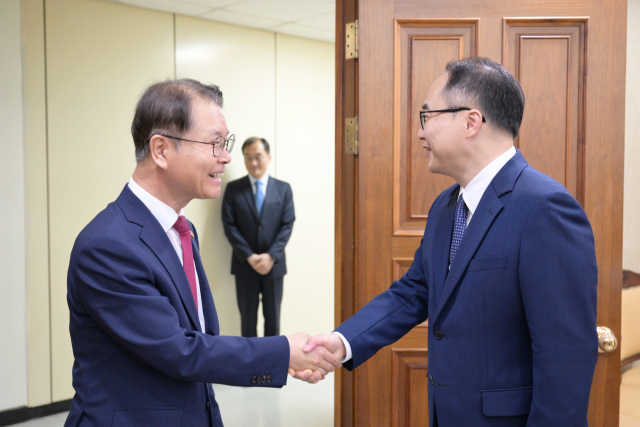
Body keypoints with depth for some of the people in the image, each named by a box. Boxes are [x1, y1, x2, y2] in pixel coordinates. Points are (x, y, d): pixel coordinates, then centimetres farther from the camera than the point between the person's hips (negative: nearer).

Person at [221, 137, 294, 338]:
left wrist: (271, 256, -14)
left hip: (274, 264, 1)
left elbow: (288, 225, -2)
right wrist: (249, 257, -14)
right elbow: (229, 225, -5)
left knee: (273, 317, 10)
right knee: (248, 318, 7)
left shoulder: (283, 188, 4)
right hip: (244, 264, -1)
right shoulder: (233, 189, 1)